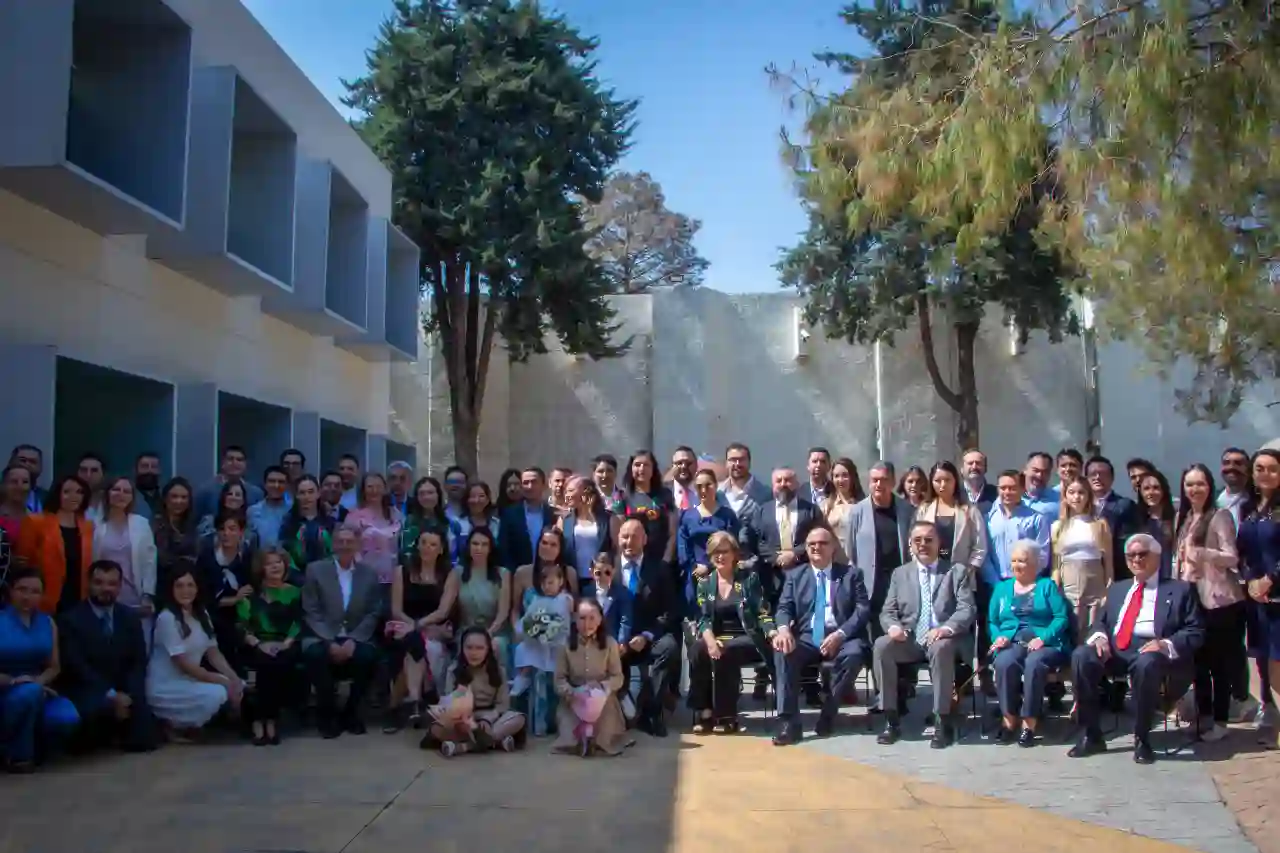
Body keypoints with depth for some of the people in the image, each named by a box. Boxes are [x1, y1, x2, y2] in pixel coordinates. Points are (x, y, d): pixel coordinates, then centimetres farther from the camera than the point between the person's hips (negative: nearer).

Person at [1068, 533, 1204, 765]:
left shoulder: (1179, 589, 12)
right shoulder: (1117, 588, 27)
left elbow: (1195, 632, 3)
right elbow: (1101, 622, 21)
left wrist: (1167, 645, -17)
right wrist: (1100, 636, -4)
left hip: (1150, 651, -4)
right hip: (1115, 650, 4)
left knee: (1147, 664, -40)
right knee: (1081, 655, -27)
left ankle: (1141, 739, -22)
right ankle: (1091, 735, -18)